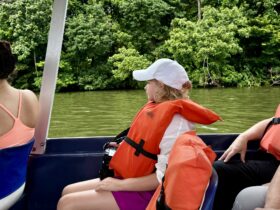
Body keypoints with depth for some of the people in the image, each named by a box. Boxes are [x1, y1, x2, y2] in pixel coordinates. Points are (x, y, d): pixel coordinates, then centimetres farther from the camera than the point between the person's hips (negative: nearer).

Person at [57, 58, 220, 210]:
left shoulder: (175, 121, -23)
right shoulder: (156, 109, 6)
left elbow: (165, 176, -26)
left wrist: (120, 185, -21)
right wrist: (124, 148, 6)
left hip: (146, 193, -9)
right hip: (135, 181, 10)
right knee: (68, 192, 11)